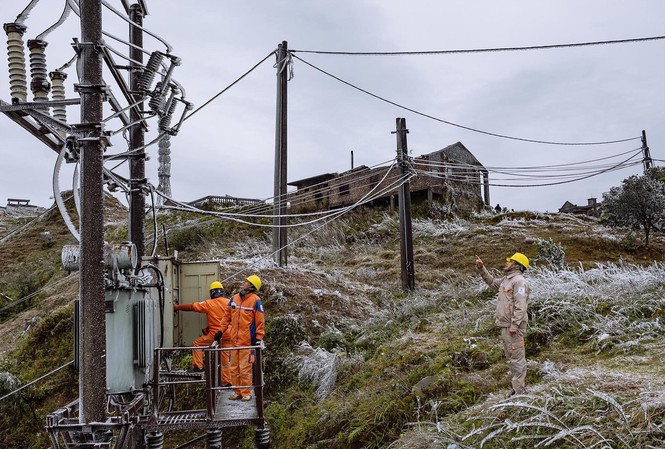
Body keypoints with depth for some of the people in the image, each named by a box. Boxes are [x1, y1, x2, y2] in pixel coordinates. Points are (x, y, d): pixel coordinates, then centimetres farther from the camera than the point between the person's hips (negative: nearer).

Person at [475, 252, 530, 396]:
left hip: (513, 326, -10)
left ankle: (519, 390, -6)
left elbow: (520, 306, -21)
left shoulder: (519, 281, -14)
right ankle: (518, 386, 23)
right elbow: (492, 282, 35)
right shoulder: (506, 280, 16)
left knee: (517, 357, -8)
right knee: (510, 357, 15)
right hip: (505, 325, 10)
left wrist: (514, 325, -25)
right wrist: (481, 268, 23)